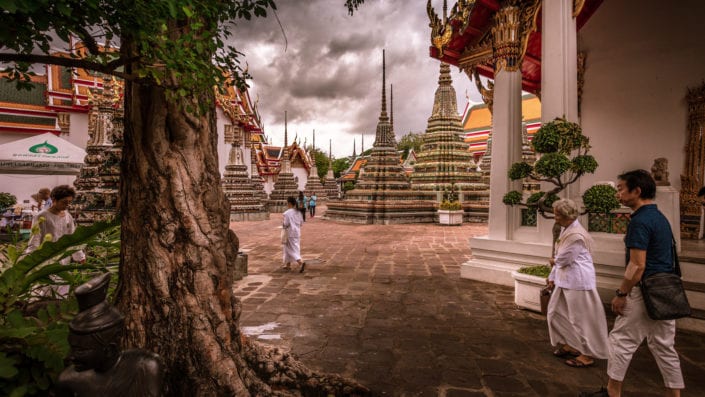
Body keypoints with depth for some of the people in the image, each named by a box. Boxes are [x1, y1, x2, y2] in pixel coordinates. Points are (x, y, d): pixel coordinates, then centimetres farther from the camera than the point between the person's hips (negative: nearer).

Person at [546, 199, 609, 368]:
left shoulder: (576, 235, -22)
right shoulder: (565, 230, 9)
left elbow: (563, 259, -21)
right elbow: (559, 257, 13)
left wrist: (553, 262, 2)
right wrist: (552, 277, 14)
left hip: (578, 281, -10)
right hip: (565, 281, 10)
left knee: (581, 318, 3)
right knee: (556, 312, 17)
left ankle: (588, 355, 18)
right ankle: (569, 344, 32)